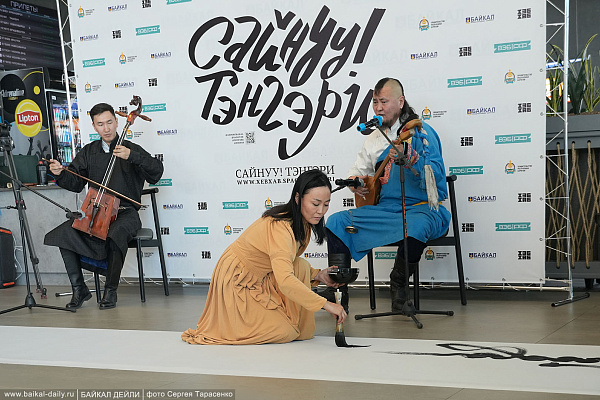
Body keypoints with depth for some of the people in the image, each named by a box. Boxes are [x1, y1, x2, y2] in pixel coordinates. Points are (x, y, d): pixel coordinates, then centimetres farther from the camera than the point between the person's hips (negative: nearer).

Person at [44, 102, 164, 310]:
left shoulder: (131, 149, 2)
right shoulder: (88, 152, 16)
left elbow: (156, 172, -12)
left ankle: (111, 290, -18)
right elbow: (75, 183, 15)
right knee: (64, 233, -21)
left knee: (116, 234, -37)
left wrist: (131, 156, -24)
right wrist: (60, 174, -6)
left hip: (125, 213, -4)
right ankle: (79, 289, -9)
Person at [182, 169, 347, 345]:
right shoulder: (279, 226, -32)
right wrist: (324, 304, -41)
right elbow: (285, 281, -43)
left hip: (261, 278, 8)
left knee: (301, 266, -14)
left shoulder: (303, 223, -3)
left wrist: (317, 275, -8)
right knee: (284, 333, -14)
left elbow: (288, 267, 8)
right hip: (237, 280, -8)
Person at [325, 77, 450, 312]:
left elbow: (435, 176, -19)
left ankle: (399, 285, -13)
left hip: (421, 207, -6)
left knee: (416, 226, -40)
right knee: (336, 221, -7)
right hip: (384, 209, 6)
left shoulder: (420, 132, -6)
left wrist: (411, 161, -37)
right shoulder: (374, 138, 14)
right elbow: (357, 170, 25)